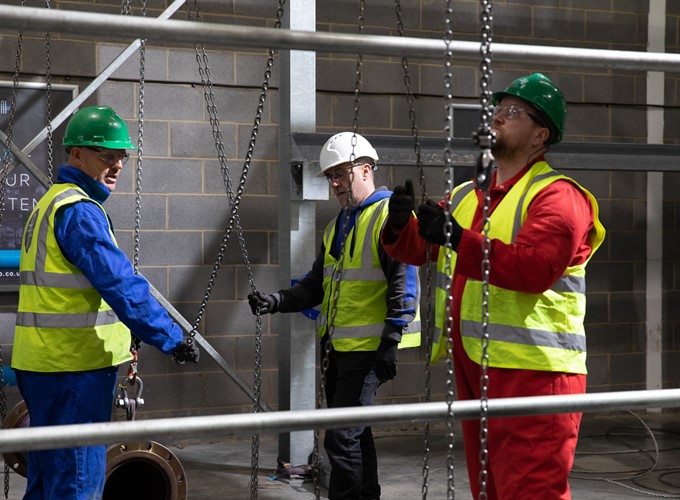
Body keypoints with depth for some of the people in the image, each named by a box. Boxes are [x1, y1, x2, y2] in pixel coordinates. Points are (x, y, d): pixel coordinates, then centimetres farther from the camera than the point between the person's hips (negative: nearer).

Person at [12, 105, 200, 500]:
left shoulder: (50, 204, 20)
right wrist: (172, 340, -20)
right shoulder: (79, 210, -14)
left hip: (45, 364, 11)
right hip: (72, 367, -11)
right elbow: (120, 283, -22)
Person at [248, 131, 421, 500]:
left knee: (342, 437, -12)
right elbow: (317, 286, 19)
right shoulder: (337, 226, 18)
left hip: (369, 346, -9)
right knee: (354, 433, 15)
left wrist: (391, 342, -19)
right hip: (338, 345, 9)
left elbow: (405, 285, -15)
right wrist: (276, 302, 2)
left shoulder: (390, 216, -10)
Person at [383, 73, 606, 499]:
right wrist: (401, 224, -4)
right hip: (474, 368, 8)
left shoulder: (556, 195, -7)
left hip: (533, 372, -8)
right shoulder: (465, 196, 18)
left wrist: (458, 238, -27)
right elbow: (417, 250, 19)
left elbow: (535, 268, -23)